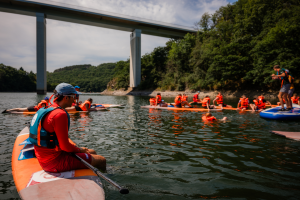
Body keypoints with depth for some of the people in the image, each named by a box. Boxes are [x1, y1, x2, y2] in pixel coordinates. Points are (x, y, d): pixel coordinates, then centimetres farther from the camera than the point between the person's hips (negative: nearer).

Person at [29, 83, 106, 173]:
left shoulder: (49, 110, 10)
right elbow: (65, 146, -23)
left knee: (92, 152, 20)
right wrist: (79, 150, -4)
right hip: (55, 162, -11)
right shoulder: (60, 114, -24)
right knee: (101, 160, -5)